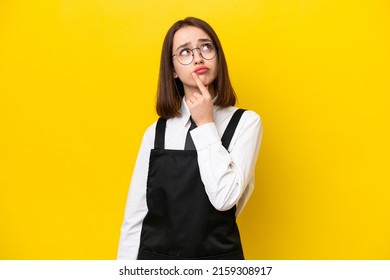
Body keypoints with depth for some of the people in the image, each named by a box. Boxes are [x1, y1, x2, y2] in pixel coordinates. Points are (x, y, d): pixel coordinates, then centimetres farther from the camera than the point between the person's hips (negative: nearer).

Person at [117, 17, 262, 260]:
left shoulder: (245, 122, -7)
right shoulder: (156, 132, -1)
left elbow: (224, 198, -19)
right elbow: (135, 214, -1)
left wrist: (206, 125, -14)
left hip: (218, 255, -2)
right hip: (155, 255, 2)